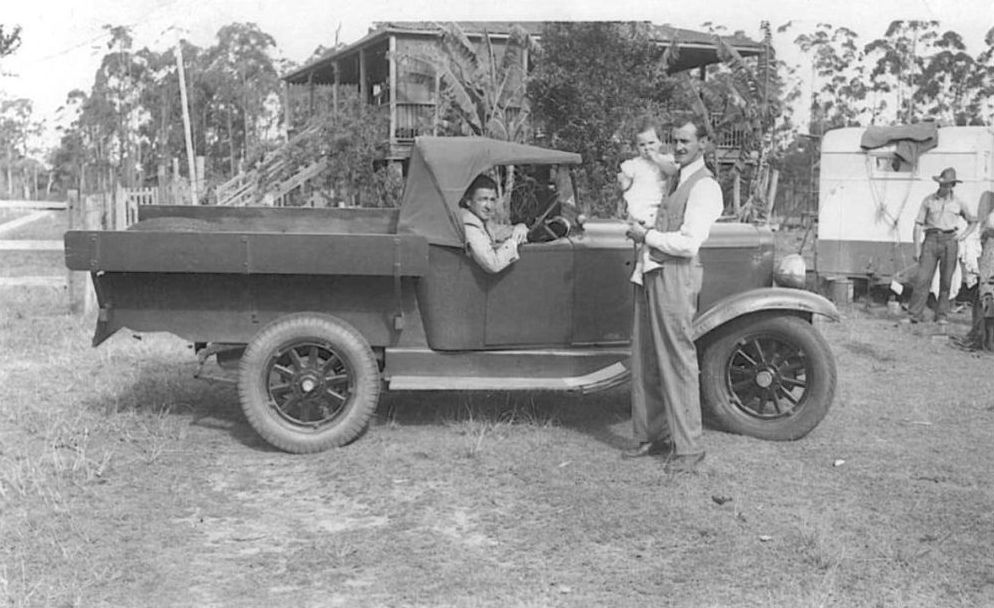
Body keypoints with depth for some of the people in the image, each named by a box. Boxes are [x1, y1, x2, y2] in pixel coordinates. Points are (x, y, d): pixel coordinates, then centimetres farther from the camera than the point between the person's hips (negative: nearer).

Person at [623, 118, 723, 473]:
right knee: (645, 361, 11)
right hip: (650, 273, 9)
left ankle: (688, 447, 1)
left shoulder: (704, 186, -9)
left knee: (677, 362, -6)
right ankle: (652, 437, 20)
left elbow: (688, 243, -18)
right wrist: (640, 231, 15)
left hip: (675, 276, -9)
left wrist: (646, 235, -8)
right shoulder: (674, 180, 20)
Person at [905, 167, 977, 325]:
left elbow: (973, 222, 23)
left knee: (946, 281, 1)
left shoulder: (958, 203, 10)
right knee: (923, 278, -10)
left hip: (949, 241, 1)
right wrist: (917, 248, -3)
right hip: (931, 240, -1)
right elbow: (918, 224, 4)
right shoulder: (928, 200, 6)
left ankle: (941, 316, 8)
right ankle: (915, 314, -10)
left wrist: (964, 235, 4)